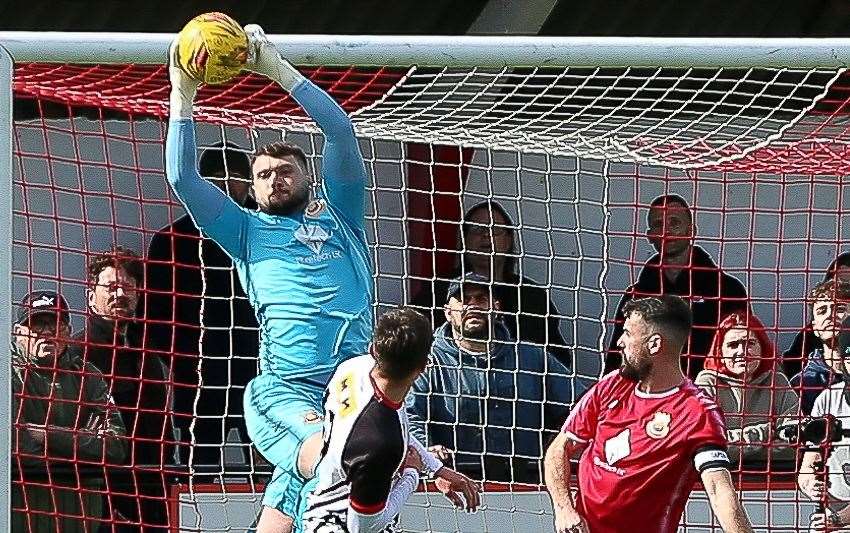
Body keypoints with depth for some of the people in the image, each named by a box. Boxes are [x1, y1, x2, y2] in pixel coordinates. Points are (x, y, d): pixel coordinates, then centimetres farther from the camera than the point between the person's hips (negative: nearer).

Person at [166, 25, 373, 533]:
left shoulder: (337, 215, 25)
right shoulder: (248, 231, 26)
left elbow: (341, 131, 15)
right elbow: (183, 178, 17)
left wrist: (279, 70, 13)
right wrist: (182, 96, 13)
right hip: (283, 389, -1)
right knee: (326, 454, -36)